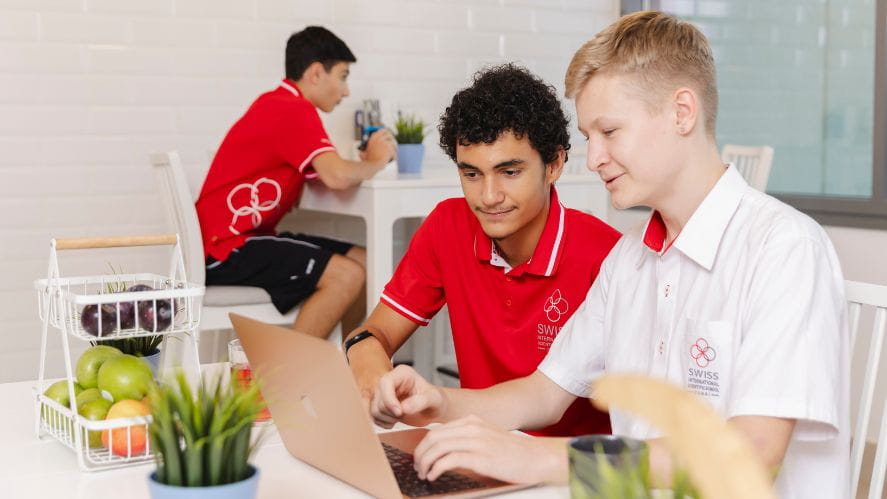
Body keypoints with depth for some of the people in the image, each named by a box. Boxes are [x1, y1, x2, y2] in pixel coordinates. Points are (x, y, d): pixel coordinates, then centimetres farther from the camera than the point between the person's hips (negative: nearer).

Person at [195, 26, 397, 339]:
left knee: (365, 263, 5)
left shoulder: (278, 104, 16)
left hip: (250, 237, 10)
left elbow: (319, 177, 13)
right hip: (227, 249, -10)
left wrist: (366, 161, -1)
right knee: (346, 274, -22)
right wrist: (373, 163, -7)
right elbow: (337, 177, -27)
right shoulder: (294, 110, -16)